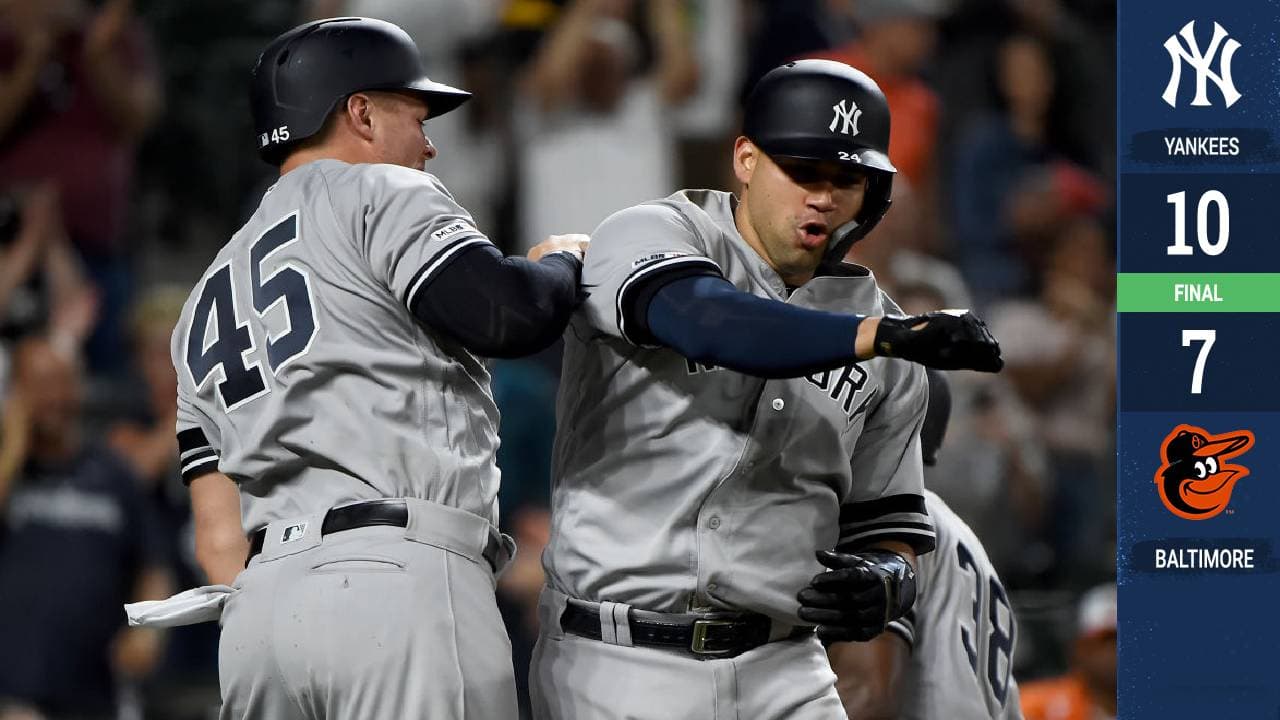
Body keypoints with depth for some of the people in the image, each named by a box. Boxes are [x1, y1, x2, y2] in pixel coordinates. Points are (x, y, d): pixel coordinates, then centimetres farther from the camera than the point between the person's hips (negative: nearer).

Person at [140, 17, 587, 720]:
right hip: (404, 583, -7)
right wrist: (561, 261, 12)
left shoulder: (205, 303, 28)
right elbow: (509, 315, -9)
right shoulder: (382, 194, 7)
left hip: (255, 609, 7)